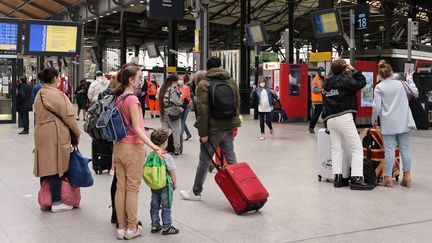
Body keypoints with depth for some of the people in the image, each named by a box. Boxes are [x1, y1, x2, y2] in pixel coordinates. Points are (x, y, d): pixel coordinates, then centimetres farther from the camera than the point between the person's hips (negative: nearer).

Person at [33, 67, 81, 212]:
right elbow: (68, 117, -14)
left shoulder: (39, 94, 14)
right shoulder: (57, 94, -14)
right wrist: (77, 133, -2)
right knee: (56, 168, -3)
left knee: (45, 167, 14)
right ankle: (56, 203, 2)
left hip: (41, 134, 9)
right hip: (55, 136, -9)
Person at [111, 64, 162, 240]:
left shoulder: (118, 98, 7)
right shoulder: (132, 99, -16)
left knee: (120, 187, 9)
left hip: (118, 146, 7)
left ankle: (121, 227, 16)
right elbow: (137, 129, -21)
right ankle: (131, 228, 10)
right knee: (132, 189, 2)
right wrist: (153, 146, -27)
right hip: (132, 148, -7)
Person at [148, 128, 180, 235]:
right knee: (166, 206, 4)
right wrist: (175, 184, 0)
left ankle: (155, 226, 21)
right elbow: (172, 171, -13)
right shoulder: (167, 157, -18)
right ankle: (167, 227, 10)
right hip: (165, 186, -5)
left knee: (154, 205, 14)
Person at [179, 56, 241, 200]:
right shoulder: (232, 82, 9)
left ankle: (196, 192, 17)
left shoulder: (204, 84, -8)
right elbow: (237, 105, 12)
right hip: (229, 127, 5)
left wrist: (203, 133, -12)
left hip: (213, 128, -5)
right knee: (231, 158, 10)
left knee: (204, 160, 5)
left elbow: (203, 110, -14)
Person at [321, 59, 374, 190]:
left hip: (329, 119, 7)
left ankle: (337, 177, 7)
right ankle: (356, 179, -10)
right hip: (343, 117, -7)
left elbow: (325, 99, 15)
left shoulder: (326, 83, 14)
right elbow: (361, 83, -7)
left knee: (336, 148, 11)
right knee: (357, 148, -3)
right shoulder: (345, 79, -6)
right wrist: (354, 70, 3)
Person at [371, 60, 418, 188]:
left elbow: (377, 107, -8)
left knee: (389, 149, -1)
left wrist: (374, 120, 8)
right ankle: (407, 176, 8)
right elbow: (415, 93, 18)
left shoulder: (379, 87, -3)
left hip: (388, 123, -2)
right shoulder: (401, 83, 4)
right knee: (405, 148, 6)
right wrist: (410, 79, 27)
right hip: (403, 122, 2)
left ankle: (388, 178, 1)